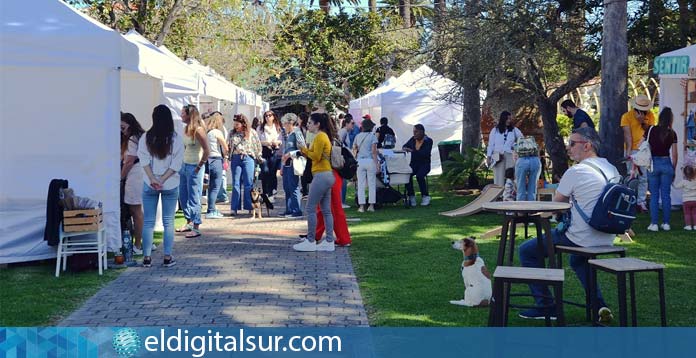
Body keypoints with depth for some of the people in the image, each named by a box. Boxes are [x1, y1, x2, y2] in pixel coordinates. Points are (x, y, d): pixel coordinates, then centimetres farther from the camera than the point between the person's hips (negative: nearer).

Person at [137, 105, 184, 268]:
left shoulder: (145, 138, -3)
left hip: (149, 185, 0)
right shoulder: (176, 139, -4)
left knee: (148, 222, 6)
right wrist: (162, 180, -9)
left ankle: (147, 257, 8)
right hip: (171, 185, 0)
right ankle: (168, 257, 7)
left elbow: (144, 161, -9)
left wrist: (153, 179, -11)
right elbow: (176, 164, -9)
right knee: (168, 222, 6)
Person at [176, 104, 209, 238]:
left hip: (194, 168, -9)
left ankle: (196, 227, 4)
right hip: (185, 166, 9)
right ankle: (189, 223, 28)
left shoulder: (198, 130, -16)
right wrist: (182, 164, 11)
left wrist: (198, 167, -15)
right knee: (183, 196, 15)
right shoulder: (185, 129, 8)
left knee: (193, 198, -3)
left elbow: (207, 151, -19)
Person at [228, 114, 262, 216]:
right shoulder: (232, 133, 11)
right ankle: (234, 208, 4)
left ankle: (250, 207, 2)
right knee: (236, 184, 2)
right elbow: (227, 146, 12)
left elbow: (258, 145, 8)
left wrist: (258, 157, 7)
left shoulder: (252, 132, 3)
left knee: (249, 183, -2)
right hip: (235, 159, 2)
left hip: (248, 158, -2)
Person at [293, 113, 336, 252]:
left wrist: (305, 150, -3)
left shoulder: (319, 137, -11)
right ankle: (329, 242, 10)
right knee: (326, 210, 9)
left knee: (310, 209, -5)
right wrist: (305, 151, 6)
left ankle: (310, 242, -2)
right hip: (327, 175, 10)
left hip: (321, 176, -10)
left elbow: (316, 156, -17)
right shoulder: (324, 136, 19)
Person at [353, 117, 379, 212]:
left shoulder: (358, 136, 7)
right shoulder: (372, 136, -5)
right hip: (370, 160, -3)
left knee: (361, 184, 6)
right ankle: (371, 205, 8)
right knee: (372, 184, 7)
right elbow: (374, 151, -11)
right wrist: (376, 163, -9)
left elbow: (354, 149, 12)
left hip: (360, 161, 3)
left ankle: (361, 206, 3)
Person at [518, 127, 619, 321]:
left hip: (581, 238, -8)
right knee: (578, 259, 39)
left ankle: (545, 307, 6)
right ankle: (598, 304, 23)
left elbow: (557, 203, -2)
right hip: (606, 240, 8)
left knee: (526, 251, 5)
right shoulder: (613, 170, 8)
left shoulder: (575, 171, -15)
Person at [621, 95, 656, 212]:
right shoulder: (627, 116, -2)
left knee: (644, 177, 1)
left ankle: (641, 202, 6)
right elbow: (627, 135, -9)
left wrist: (643, 122, -15)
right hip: (632, 150, -2)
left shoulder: (650, 115, 6)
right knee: (632, 176, -3)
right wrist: (629, 151, -16)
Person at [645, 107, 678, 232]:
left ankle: (654, 224, 4)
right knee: (666, 195, 9)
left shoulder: (651, 130, -4)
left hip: (653, 164, -1)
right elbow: (674, 154, 1)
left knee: (654, 195, 5)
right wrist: (673, 169, 13)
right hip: (667, 164, 1)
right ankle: (666, 223, 12)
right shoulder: (672, 133, -1)